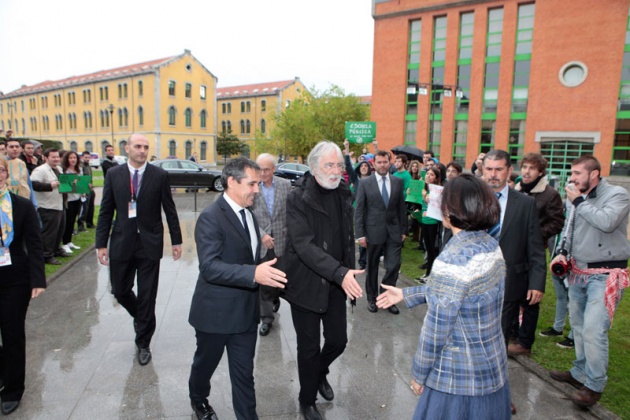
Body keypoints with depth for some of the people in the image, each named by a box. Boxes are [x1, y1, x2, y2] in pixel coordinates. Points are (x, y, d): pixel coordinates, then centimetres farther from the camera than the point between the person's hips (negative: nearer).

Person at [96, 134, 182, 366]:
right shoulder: (114, 174, 2)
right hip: (122, 243, 2)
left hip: (150, 243, -2)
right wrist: (101, 243, 0)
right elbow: (105, 212, 4)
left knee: (147, 296, 5)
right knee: (120, 291, 12)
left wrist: (176, 240, 2)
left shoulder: (160, 175, -3)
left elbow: (169, 210, 1)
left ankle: (143, 343, 23)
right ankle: (140, 317, 44)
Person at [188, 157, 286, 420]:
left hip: (246, 310, 5)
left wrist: (265, 270, 5)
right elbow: (208, 267, -29)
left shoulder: (248, 215, 8)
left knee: (244, 373, 13)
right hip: (216, 310, -5)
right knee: (206, 363, 21)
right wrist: (254, 274, -38)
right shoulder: (211, 217, -19)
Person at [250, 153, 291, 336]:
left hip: (281, 241, 2)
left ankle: (275, 298, 47)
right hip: (260, 242, -2)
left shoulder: (285, 184, -2)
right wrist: (262, 235, -17)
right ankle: (266, 317, 19)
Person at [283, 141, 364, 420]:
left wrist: (349, 276, 9)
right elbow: (304, 245, -25)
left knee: (338, 340, 12)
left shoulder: (343, 195, 3)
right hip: (306, 284, -5)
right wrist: (340, 273, -34)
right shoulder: (298, 198, -16)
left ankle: (320, 373, 47)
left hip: (337, 283, 5)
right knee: (309, 347, 10)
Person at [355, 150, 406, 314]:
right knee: (372, 267, 12)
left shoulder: (398, 182, 4)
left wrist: (403, 230, 6)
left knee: (394, 265, -1)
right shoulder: (365, 183, -3)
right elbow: (359, 210, -4)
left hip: (393, 231, 2)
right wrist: (360, 234, -9)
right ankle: (372, 298, 29)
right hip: (374, 231, -1)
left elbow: (402, 207, 8)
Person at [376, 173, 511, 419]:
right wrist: (405, 294, 15)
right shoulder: (491, 245, -1)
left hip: (459, 378, -8)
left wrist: (419, 373, -9)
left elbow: (437, 327, -23)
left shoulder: (453, 258, -27)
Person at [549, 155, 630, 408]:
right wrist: (562, 252, 2)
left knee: (593, 330, -11)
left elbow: (607, 222, -28)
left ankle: (594, 385, 6)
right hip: (578, 271, 7)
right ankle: (580, 373, 31)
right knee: (578, 326, 15)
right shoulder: (576, 198, 7)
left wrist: (579, 201, -17)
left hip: (605, 275, -7)